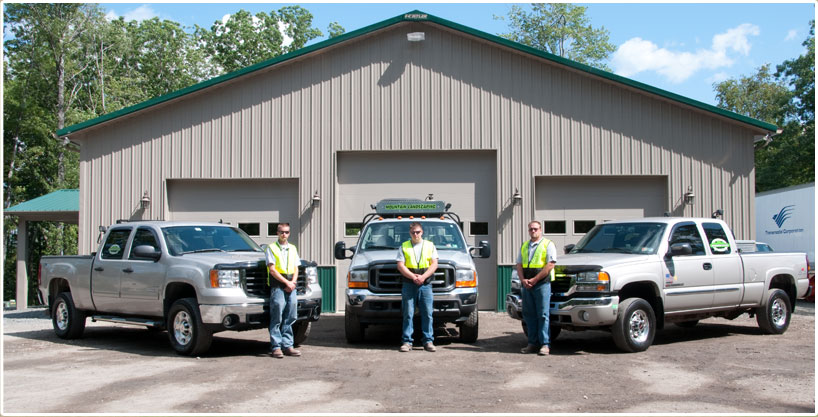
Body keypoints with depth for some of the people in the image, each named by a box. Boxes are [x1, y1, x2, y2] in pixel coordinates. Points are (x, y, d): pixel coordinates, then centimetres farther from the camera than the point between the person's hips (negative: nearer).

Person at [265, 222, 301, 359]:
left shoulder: (293, 248, 20)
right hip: (277, 285, -5)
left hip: (291, 286, 5)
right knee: (277, 318, -8)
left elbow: (296, 269, 16)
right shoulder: (271, 248, 4)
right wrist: (286, 282, -11)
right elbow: (272, 269, -5)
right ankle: (276, 347, -6)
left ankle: (287, 346, 6)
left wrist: (293, 282, -3)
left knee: (290, 317, 1)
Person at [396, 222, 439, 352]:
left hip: (425, 284, 1)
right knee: (408, 314, -2)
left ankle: (428, 341, 4)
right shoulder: (403, 247, 11)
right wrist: (413, 277, -13)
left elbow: (434, 264, 5)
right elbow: (400, 265, 2)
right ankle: (407, 342, 1)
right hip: (408, 285, -1)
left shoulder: (430, 246, 12)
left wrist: (423, 277, -10)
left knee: (427, 314, -1)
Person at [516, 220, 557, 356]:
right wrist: (523, 280, -3)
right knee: (529, 314, 5)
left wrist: (534, 279, -12)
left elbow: (550, 265, -9)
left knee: (543, 314, -8)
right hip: (526, 284, 6)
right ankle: (533, 343, 10)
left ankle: (545, 344, -7)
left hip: (542, 284, -6)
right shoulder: (524, 246, 20)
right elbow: (519, 265, 16)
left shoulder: (548, 244, 1)